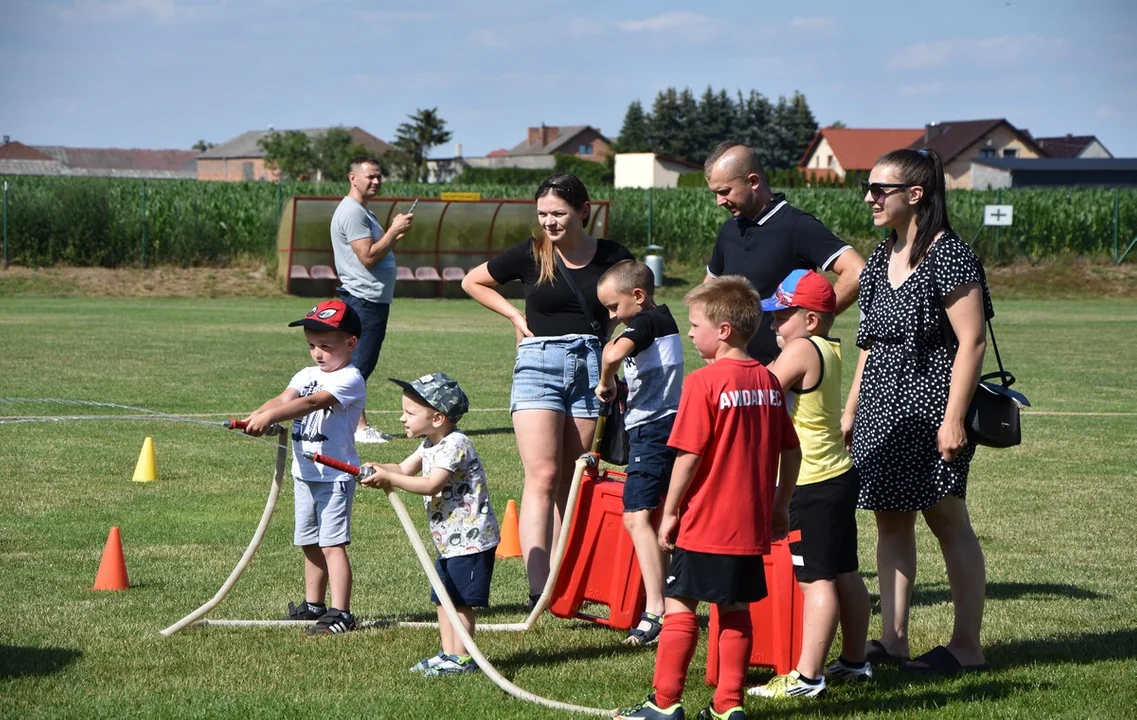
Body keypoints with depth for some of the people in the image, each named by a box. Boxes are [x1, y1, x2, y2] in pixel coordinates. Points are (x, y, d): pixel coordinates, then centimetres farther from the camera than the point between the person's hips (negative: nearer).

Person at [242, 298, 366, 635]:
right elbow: (284, 398, -7)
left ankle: (340, 613, -12)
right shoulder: (307, 375, 11)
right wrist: (256, 417, -28)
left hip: (335, 475, -8)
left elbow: (311, 403, -28)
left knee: (332, 544, -12)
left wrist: (270, 415, -39)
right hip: (304, 472, 8)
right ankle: (313, 605, 29)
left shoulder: (350, 379, -14)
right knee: (310, 544, 17)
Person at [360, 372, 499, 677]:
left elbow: (432, 485, -26)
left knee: (460, 600, -6)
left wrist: (389, 477, -22)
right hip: (448, 540, 10)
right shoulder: (429, 445, 12)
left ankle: (462, 659, 0)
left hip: (470, 538, -10)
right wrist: (379, 469, -10)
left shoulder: (455, 445, -19)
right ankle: (448, 654, 18)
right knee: (442, 599, 12)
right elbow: (405, 468, 11)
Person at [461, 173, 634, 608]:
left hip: (591, 368, 2)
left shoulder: (611, 257, 3)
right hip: (540, 364, -2)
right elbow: (472, 282, 17)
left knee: (571, 483, 4)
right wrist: (515, 315, 7)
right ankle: (538, 587, -23)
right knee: (542, 477, -14)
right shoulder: (530, 254, 2)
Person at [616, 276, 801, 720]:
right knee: (735, 610, 12)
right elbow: (790, 451, 10)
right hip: (752, 525, 6)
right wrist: (781, 507, 20)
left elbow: (689, 455, -16)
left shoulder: (704, 382, -14)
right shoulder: (769, 381, 5)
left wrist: (670, 511, -6)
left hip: (705, 524, -6)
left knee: (679, 606, 2)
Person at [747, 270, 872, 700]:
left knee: (815, 579, -10)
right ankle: (854, 661, 28)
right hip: (840, 475, 10)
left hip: (814, 487, -10)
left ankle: (806, 677, -11)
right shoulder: (830, 350, 10)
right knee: (844, 574, 17)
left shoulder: (801, 351, -16)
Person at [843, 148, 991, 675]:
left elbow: (972, 341, -15)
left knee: (947, 521, -2)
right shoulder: (882, 258, 13)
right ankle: (892, 641, 10)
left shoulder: (949, 256, -12)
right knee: (890, 519, 7)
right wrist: (851, 409, 17)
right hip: (882, 410, 8)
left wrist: (954, 418, -20)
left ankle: (966, 646, 5)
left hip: (930, 406, -8)